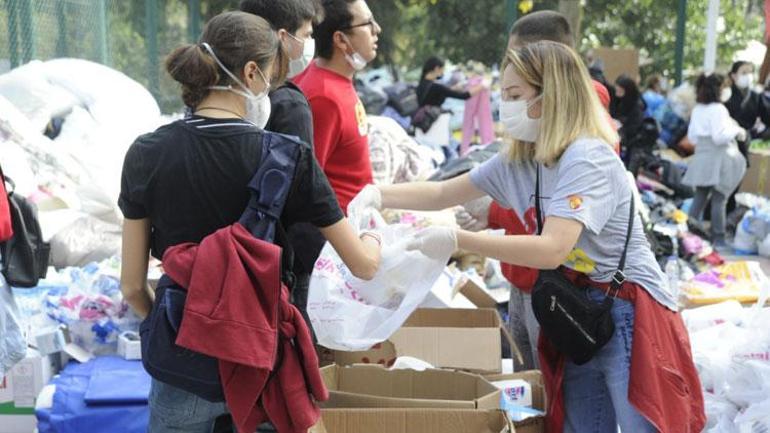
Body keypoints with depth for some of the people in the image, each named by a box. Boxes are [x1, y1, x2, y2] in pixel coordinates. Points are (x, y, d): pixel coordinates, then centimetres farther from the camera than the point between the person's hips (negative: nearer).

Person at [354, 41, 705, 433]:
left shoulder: (587, 159, -21)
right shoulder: (517, 160, 5)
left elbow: (551, 250, -31)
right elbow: (442, 194, 12)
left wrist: (456, 239, -31)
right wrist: (377, 195, -4)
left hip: (628, 316, -8)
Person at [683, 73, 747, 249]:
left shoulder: (697, 110, 11)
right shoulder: (718, 109, -14)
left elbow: (692, 136, 17)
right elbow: (719, 136, -19)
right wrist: (737, 131, -6)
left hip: (701, 159, 7)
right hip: (718, 159, -7)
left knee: (699, 198, 12)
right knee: (719, 200, -2)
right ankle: (718, 237, 0)